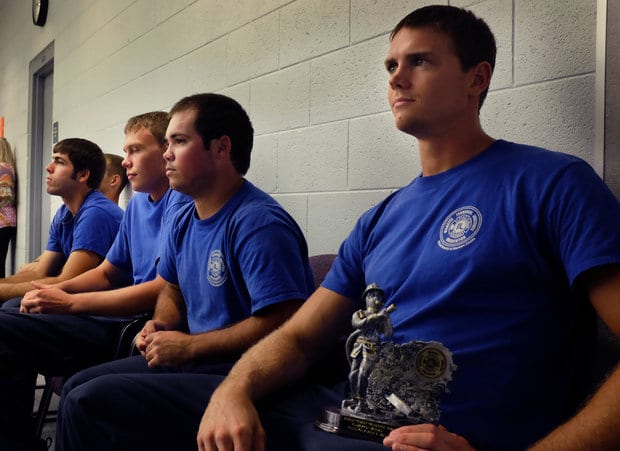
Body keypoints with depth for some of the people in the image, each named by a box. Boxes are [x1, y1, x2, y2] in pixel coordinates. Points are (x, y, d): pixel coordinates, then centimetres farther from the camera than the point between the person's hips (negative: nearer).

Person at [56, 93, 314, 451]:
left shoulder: (258, 223, -20)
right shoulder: (184, 222, 11)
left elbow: (280, 324, -28)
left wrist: (188, 346, -18)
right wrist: (160, 326, 2)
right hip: (193, 360, 10)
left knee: (87, 404, -16)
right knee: (77, 387, 13)